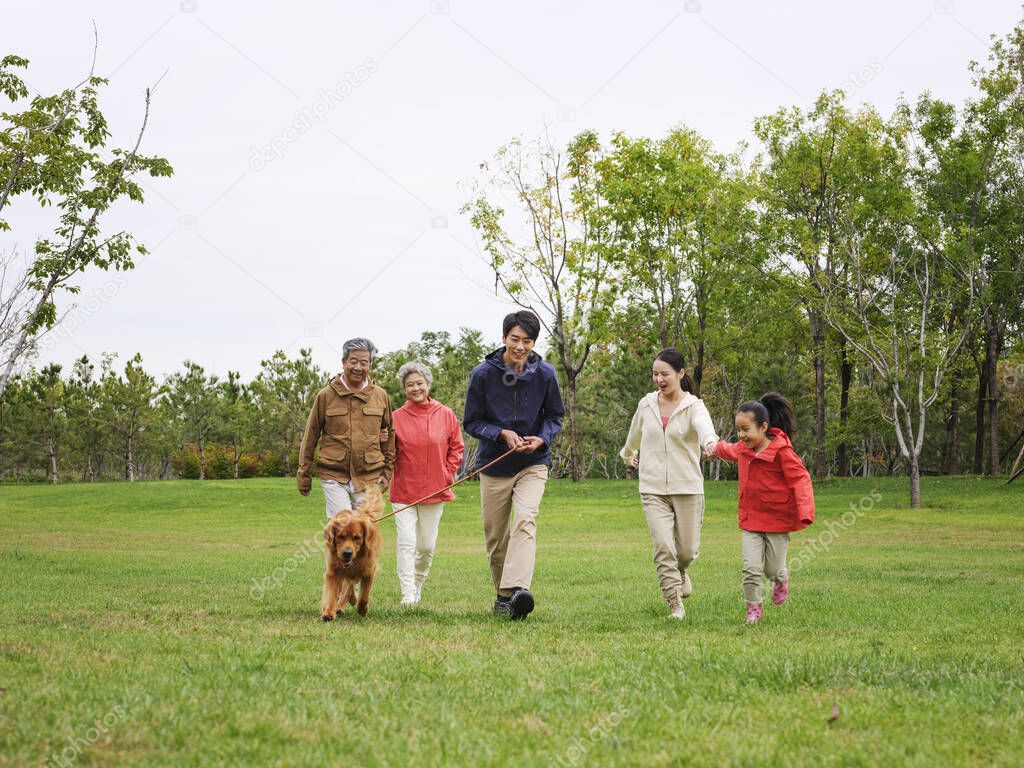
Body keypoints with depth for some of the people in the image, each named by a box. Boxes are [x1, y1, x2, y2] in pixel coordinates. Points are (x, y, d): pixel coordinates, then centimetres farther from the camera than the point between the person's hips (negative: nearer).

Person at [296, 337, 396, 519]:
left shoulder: (380, 396, 7)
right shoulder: (326, 396, 1)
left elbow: (389, 435, 15)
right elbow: (310, 436, 7)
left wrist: (387, 471, 11)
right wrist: (304, 474, 8)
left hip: (369, 477, 2)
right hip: (334, 477, -2)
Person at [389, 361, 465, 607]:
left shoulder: (446, 415, 1)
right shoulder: (396, 418, -2)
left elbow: (456, 448, 9)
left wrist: (448, 475, 1)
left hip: (435, 491, 2)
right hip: (403, 491, -2)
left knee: (427, 545, 9)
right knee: (406, 542, -10)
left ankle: (418, 585, 31)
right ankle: (407, 594, -10)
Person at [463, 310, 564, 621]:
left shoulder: (545, 374, -5)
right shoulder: (483, 374, -8)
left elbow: (555, 416, 7)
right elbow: (472, 422, -3)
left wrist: (541, 439, -15)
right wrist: (503, 434, -20)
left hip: (533, 464, -1)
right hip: (494, 465, 1)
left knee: (525, 521, -23)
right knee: (495, 537, 7)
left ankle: (518, 589, -37)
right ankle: (503, 595, 25)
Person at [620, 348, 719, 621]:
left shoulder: (693, 406, -6)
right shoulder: (646, 404, 6)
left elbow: (704, 426, -30)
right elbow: (634, 435, 27)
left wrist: (710, 441, -53)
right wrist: (628, 454, 45)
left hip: (687, 488, -2)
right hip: (653, 488, 2)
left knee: (687, 550, 5)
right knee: (663, 547, -13)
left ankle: (682, 570, 42)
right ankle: (675, 605, -3)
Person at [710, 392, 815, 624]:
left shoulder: (782, 451, -19)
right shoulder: (743, 448, 3)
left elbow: (800, 480, -22)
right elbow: (730, 450, 29)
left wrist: (805, 512, -34)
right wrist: (716, 447, 51)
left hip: (778, 521, -5)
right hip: (750, 520, 5)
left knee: (772, 570, 4)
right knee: (750, 568, -6)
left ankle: (781, 578, 39)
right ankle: (754, 607, 12)